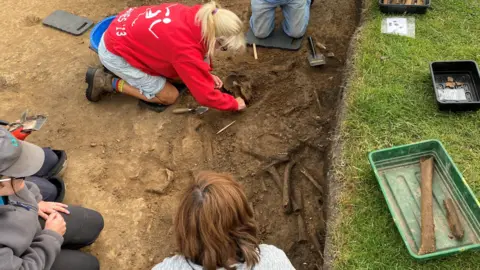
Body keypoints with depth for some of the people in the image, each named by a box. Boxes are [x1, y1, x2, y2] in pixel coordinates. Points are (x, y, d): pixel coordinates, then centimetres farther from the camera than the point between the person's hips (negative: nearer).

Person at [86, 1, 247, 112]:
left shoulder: (195, 17, -13)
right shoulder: (186, 50, -34)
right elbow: (205, 96, -24)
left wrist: (206, 74, 2)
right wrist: (234, 104, -8)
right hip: (114, 51, -8)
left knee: (182, 74, 6)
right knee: (169, 96, 1)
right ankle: (106, 82, 2)